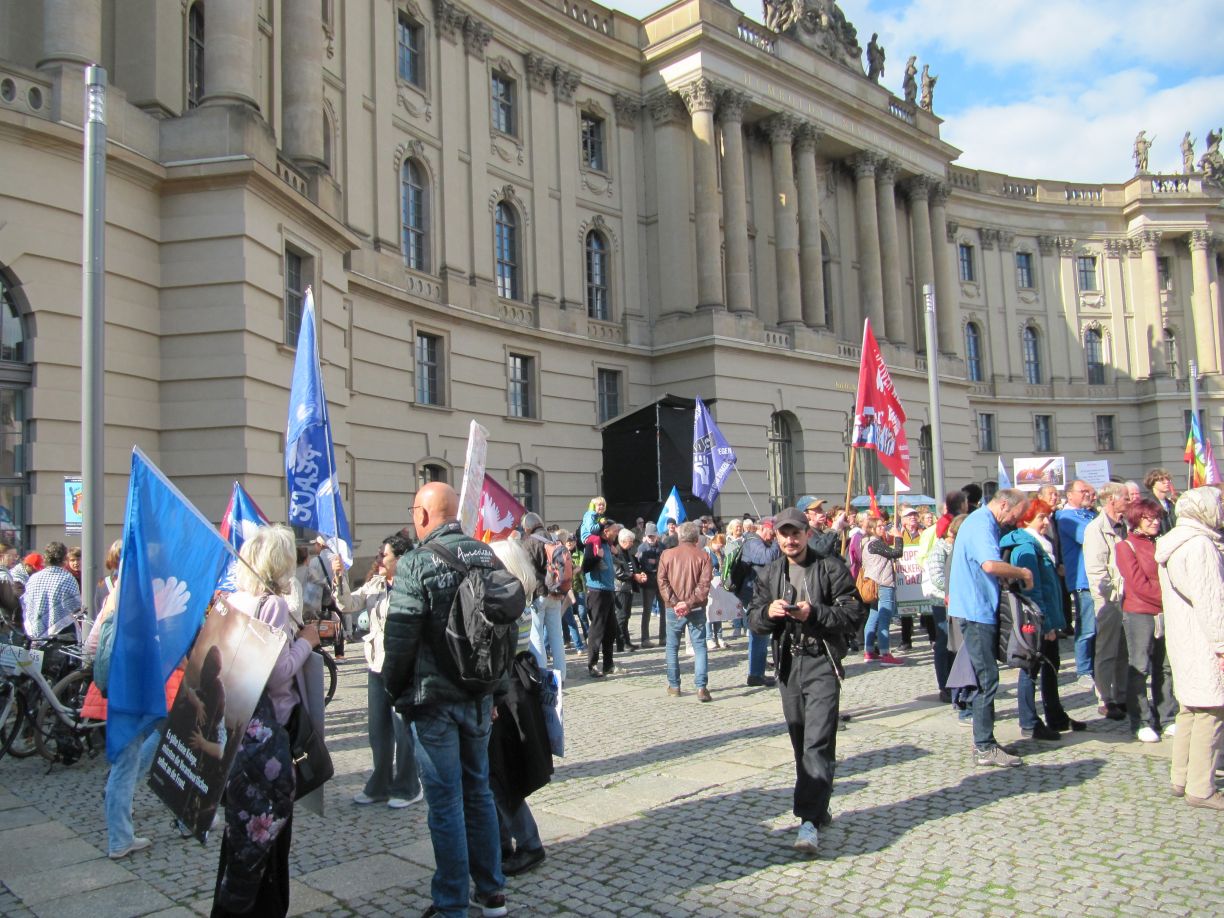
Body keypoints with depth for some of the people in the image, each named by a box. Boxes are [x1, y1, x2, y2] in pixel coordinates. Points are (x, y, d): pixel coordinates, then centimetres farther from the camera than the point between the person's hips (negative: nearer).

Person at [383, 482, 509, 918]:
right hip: (479, 696, 6)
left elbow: (399, 637, -15)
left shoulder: (415, 563, -14)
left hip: (433, 698, -6)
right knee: (479, 791, 17)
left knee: (445, 801, 3)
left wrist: (394, 688, 2)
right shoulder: (488, 557, 4)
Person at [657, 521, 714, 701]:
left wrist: (675, 603, -9)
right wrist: (689, 603, -13)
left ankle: (674, 685, 17)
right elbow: (704, 584, -9)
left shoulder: (667, 554, 1)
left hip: (673, 609, 0)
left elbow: (662, 581, -5)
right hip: (697, 609, 0)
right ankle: (701, 687, -6)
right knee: (700, 647, 3)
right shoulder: (703, 556, -1)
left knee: (672, 647, 13)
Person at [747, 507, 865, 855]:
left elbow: (854, 614, -7)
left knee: (818, 742, -13)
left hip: (821, 663, -5)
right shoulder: (769, 574, 12)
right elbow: (754, 620, 11)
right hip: (788, 663, 5)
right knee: (800, 744, 12)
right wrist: (768, 612, -12)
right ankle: (818, 809, 25)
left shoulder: (830, 568, -3)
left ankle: (810, 820, -15)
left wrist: (814, 613, -20)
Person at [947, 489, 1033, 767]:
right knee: (987, 679, -6)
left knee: (985, 678, 16)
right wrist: (1023, 573, -17)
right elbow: (990, 564, -33)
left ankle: (984, 741, 23)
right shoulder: (982, 524, -17)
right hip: (977, 609, -11)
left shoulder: (982, 522, 17)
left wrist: (1015, 575, 9)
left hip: (979, 609, 11)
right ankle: (985, 747, -2)